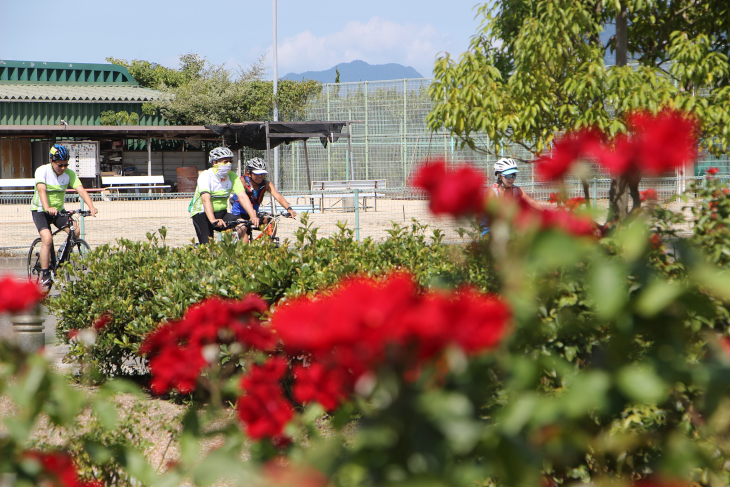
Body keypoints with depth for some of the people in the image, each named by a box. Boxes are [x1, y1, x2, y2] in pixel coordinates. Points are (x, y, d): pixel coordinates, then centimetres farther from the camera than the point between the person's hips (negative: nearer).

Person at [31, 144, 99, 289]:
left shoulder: (69, 173, -9)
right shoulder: (42, 171, -18)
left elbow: (81, 190, -21)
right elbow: (41, 190, -34)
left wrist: (91, 206, -39)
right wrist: (47, 208, -52)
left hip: (59, 210, 4)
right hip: (40, 211, -4)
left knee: (76, 231, -20)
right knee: (47, 239, -26)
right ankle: (45, 277, -18)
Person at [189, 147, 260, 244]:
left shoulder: (233, 177, -3)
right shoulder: (206, 176, -17)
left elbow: (242, 196, -14)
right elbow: (206, 199, -31)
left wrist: (253, 216, -30)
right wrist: (213, 220, -47)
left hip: (221, 213, 5)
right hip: (202, 214, -5)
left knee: (242, 225, -23)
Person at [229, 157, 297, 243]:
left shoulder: (266, 184, -7)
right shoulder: (242, 181, -18)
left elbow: (278, 196, -23)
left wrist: (289, 208, -41)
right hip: (239, 214, -4)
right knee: (244, 241, -24)